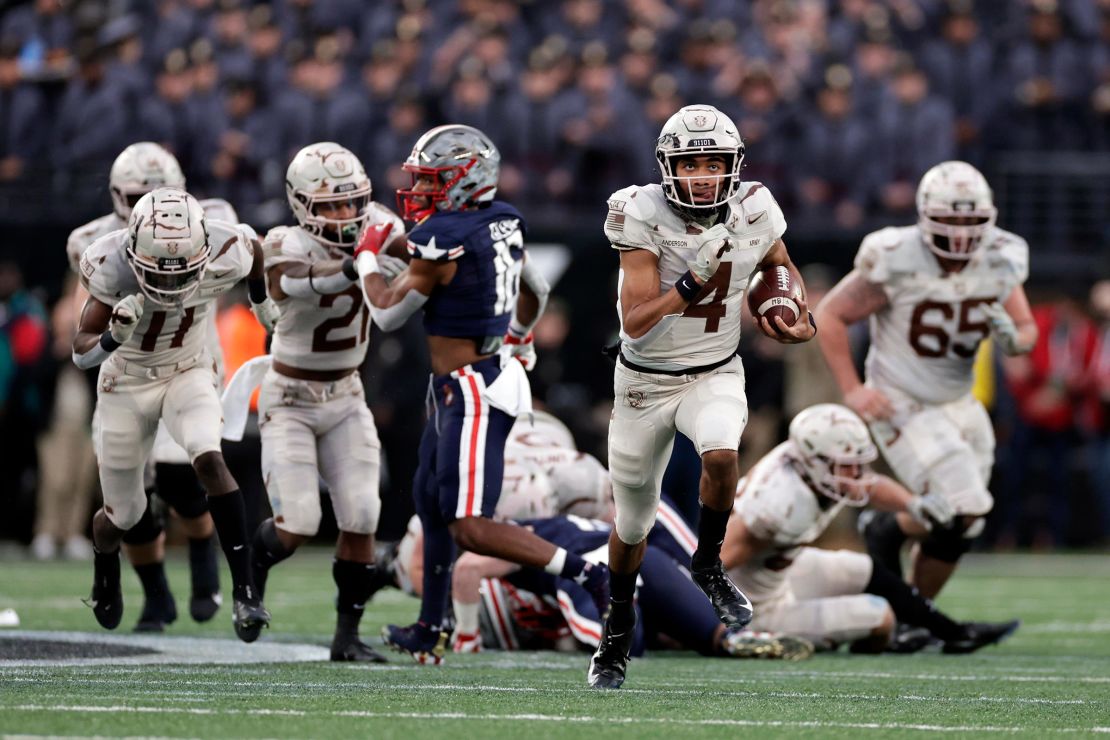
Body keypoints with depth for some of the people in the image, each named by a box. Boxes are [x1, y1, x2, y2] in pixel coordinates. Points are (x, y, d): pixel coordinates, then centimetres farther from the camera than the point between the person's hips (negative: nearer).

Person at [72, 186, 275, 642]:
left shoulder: (223, 254, -25)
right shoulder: (113, 267, -30)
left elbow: (252, 244, 1)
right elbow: (81, 353, -27)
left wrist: (261, 300, 19)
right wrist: (114, 337, -50)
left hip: (189, 373, 1)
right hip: (127, 383, -1)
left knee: (208, 460, -28)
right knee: (124, 514, 10)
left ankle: (244, 589, -26)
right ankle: (104, 571, 46)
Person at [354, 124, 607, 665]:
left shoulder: (443, 237, -20)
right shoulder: (503, 222, 6)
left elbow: (388, 314, -9)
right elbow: (535, 291, 23)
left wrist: (368, 257, 7)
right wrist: (517, 341, 41)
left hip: (473, 393, -10)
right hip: (458, 390, 10)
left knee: (471, 528, -12)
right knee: (430, 501, 22)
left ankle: (589, 576, -17)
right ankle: (430, 631, 32)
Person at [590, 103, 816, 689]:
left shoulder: (751, 215, -11)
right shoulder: (644, 217, -21)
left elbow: (782, 268, 13)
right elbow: (635, 323, -26)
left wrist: (801, 321, -4)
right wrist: (691, 282, -38)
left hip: (715, 376, 1)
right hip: (645, 381, -1)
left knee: (721, 455, -33)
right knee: (632, 525, 13)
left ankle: (708, 565, -5)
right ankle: (618, 627, 40)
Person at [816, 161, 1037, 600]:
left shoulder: (1001, 263, -5)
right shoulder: (896, 263, -20)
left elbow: (1027, 329, 6)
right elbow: (830, 316, -10)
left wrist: (1013, 339, -19)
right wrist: (851, 390, -15)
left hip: (959, 404, 6)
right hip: (903, 406, -6)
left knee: (960, 530, 9)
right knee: (962, 509, -19)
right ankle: (887, 531, 9)